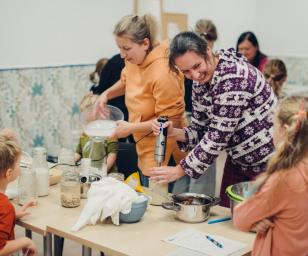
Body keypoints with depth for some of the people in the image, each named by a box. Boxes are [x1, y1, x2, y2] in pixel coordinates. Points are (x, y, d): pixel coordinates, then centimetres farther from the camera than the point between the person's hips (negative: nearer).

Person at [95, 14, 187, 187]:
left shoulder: (162, 72, -26)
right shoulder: (134, 59, -2)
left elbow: (170, 120, -21)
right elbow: (125, 81, 22)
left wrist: (132, 128, -19)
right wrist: (107, 94, 3)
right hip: (146, 148, 8)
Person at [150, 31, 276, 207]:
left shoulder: (233, 76, -25)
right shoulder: (200, 84, 1)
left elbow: (219, 136, -27)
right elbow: (200, 131, 5)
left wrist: (179, 171, -22)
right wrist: (173, 133, -15)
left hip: (267, 161, -7)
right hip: (238, 161, 8)